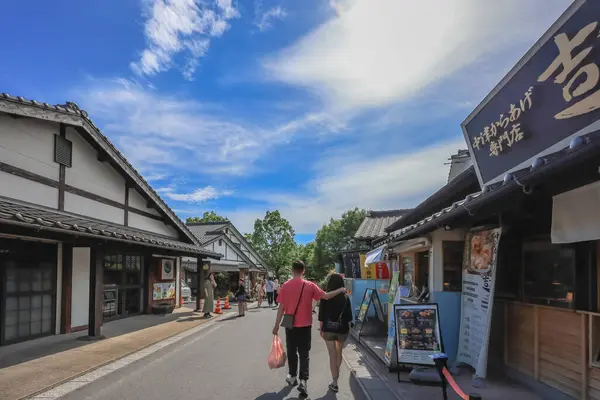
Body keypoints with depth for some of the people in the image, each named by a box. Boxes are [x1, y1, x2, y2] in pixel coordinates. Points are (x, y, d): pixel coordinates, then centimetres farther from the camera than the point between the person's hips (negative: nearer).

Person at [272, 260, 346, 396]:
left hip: (290, 325, 1)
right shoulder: (310, 285, -7)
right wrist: (340, 290, 6)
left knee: (292, 352, 16)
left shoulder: (285, 286, -6)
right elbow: (326, 296, -8)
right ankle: (303, 380, -5)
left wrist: (276, 325, 2)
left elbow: (281, 307, -5)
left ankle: (293, 377, 28)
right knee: (304, 354, 5)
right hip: (305, 325, -1)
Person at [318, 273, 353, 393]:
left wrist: (321, 329, 3)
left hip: (328, 329, -2)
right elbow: (349, 316, 1)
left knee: (332, 355, 4)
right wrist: (348, 329, 10)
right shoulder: (345, 297, -1)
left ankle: (334, 383, 5)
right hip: (342, 329, 2)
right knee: (339, 353, 22)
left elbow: (321, 315, -5)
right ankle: (336, 374, 40)